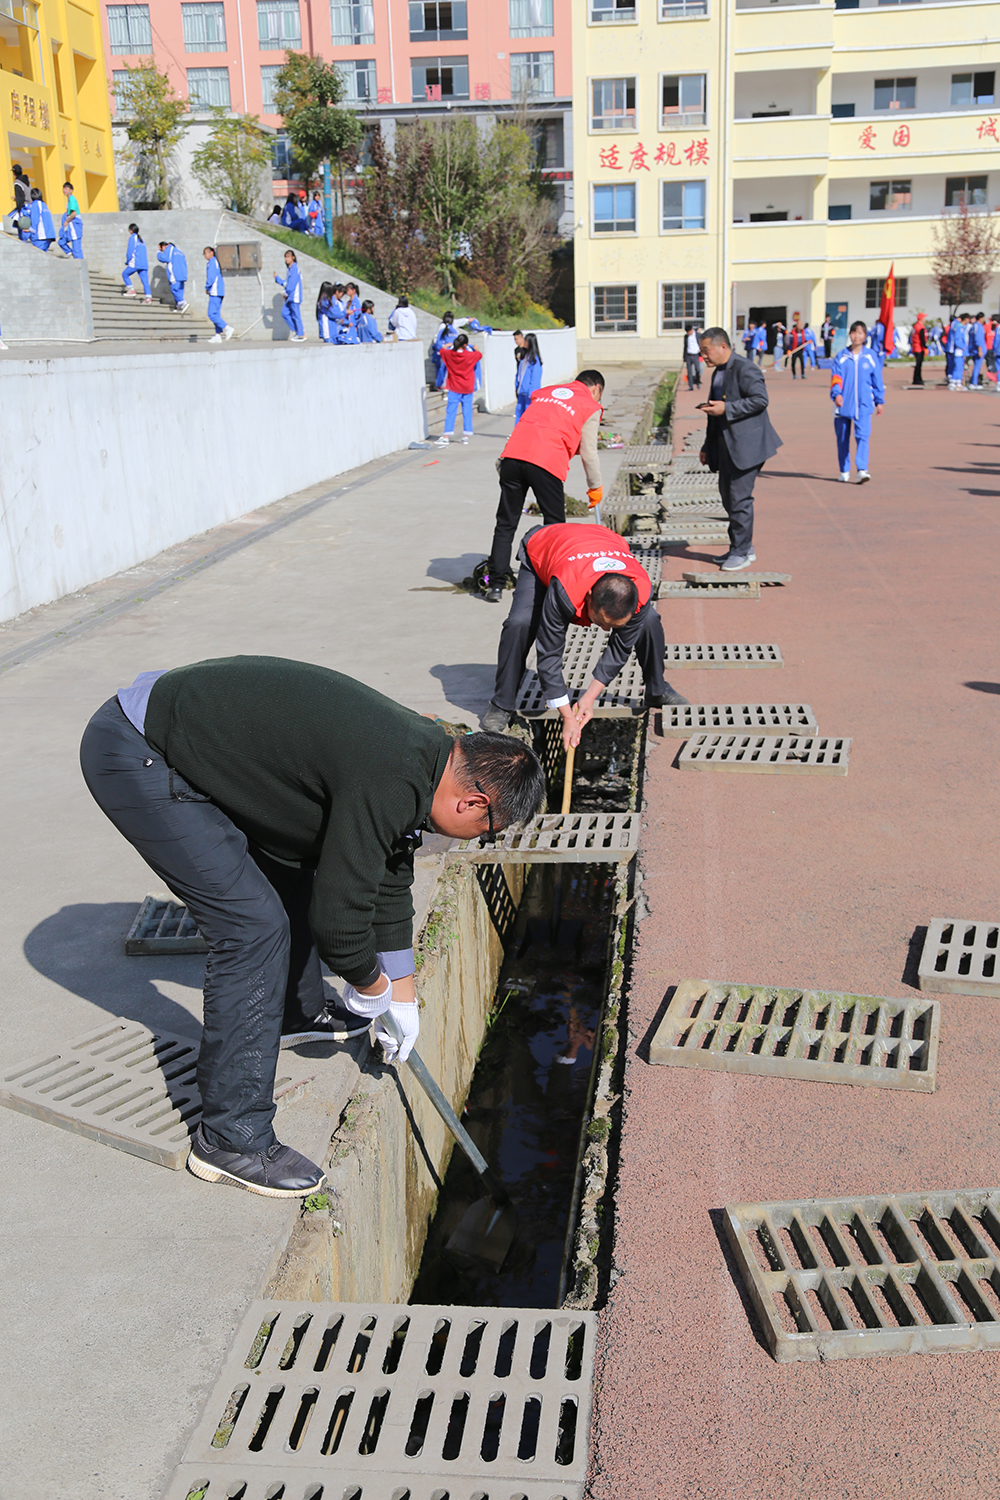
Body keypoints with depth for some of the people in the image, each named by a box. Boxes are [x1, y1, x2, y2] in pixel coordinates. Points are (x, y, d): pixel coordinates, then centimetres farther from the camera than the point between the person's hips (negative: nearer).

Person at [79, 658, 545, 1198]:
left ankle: (295, 1014, 42)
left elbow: (390, 880, 20)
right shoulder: (388, 784, -24)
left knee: (293, 870, 21)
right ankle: (230, 1139, -1)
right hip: (134, 756, -10)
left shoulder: (423, 751, 7)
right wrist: (371, 987, 5)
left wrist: (402, 997, 28)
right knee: (254, 925, -12)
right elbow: (337, 915, -17)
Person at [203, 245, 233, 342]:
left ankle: (227, 328, -14)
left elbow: (211, 277, -18)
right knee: (216, 314, 8)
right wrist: (209, 288, 13)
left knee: (212, 314, -12)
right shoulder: (215, 262, 19)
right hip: (218, 292, 10)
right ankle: (218, 336, 6)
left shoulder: (212, 262, -10)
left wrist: (207, 287, -5)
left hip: (215, 292, -10)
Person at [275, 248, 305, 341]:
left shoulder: (295, 268, -13)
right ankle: (295, 330, 17)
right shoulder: (290, 269, 16)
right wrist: (277, 278, 17)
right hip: (289, 297, 10)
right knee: (284, 313, 9)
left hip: (295, 297, -10)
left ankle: (301, 335, 3)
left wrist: (286, 293, -9)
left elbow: (292, 284, -18)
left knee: (296, 315, -5)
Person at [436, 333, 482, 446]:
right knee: (467, 412, 10)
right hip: (467, 388, 0)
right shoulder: (470, 355, -12)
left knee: (450, 412, -1)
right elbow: (479, 354, 9)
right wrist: (475, 348, 32)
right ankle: (466, 435, 15)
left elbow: (442, 350, 14)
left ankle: (446, 436, -11)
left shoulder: (449, 354, -9)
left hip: (454, 388, 0)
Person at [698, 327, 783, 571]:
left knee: (740, 498, -8)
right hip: (726, 446, 10)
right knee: (728, 497, 13)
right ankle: (744, 548, 24)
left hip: (746, 445, -10)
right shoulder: (718, 373, 18)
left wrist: (726, 408, -22)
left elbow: (760, 400, -20)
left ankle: (741, 552, 0)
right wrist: (707, 447, 22)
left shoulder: (745, 369, -12)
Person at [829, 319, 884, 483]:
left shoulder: (870, 356, 5)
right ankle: (844, 472, 21)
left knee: (862, 436, -15)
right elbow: (836, 376, -5)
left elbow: (877, 380, 10)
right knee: (843, 438, 9)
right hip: (844, 404, 1)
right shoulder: (842, 356, 3)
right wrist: (836, 393, -23)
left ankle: (862, 471, -20)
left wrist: (879, 401, 12)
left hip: (863, 405, -1)